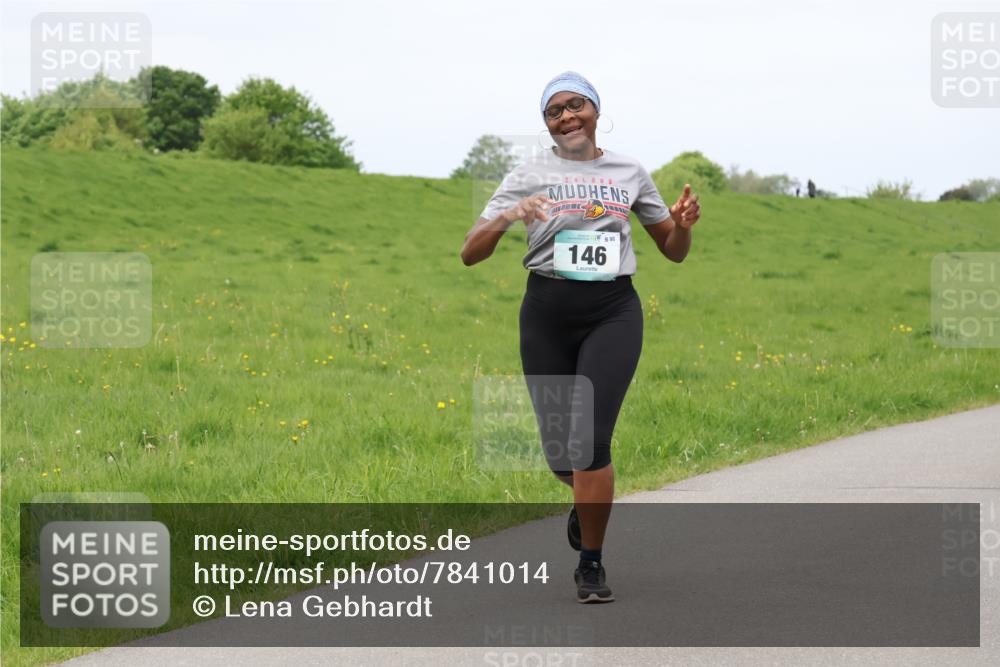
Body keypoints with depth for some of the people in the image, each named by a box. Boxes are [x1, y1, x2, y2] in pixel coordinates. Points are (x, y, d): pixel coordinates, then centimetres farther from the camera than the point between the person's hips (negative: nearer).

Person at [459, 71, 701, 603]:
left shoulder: (629, 172, 10)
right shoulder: (530, 175, 4)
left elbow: (673, 251, 18)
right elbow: (470, 254, -2)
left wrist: (683, 226, -5)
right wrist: (508, 217, -21)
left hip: (613, 312, -1)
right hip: (548, 313, 1)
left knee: (589, 438, -17)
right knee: (558, 449, 6)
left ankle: (591, 564, -1)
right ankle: (587, 498, 44)